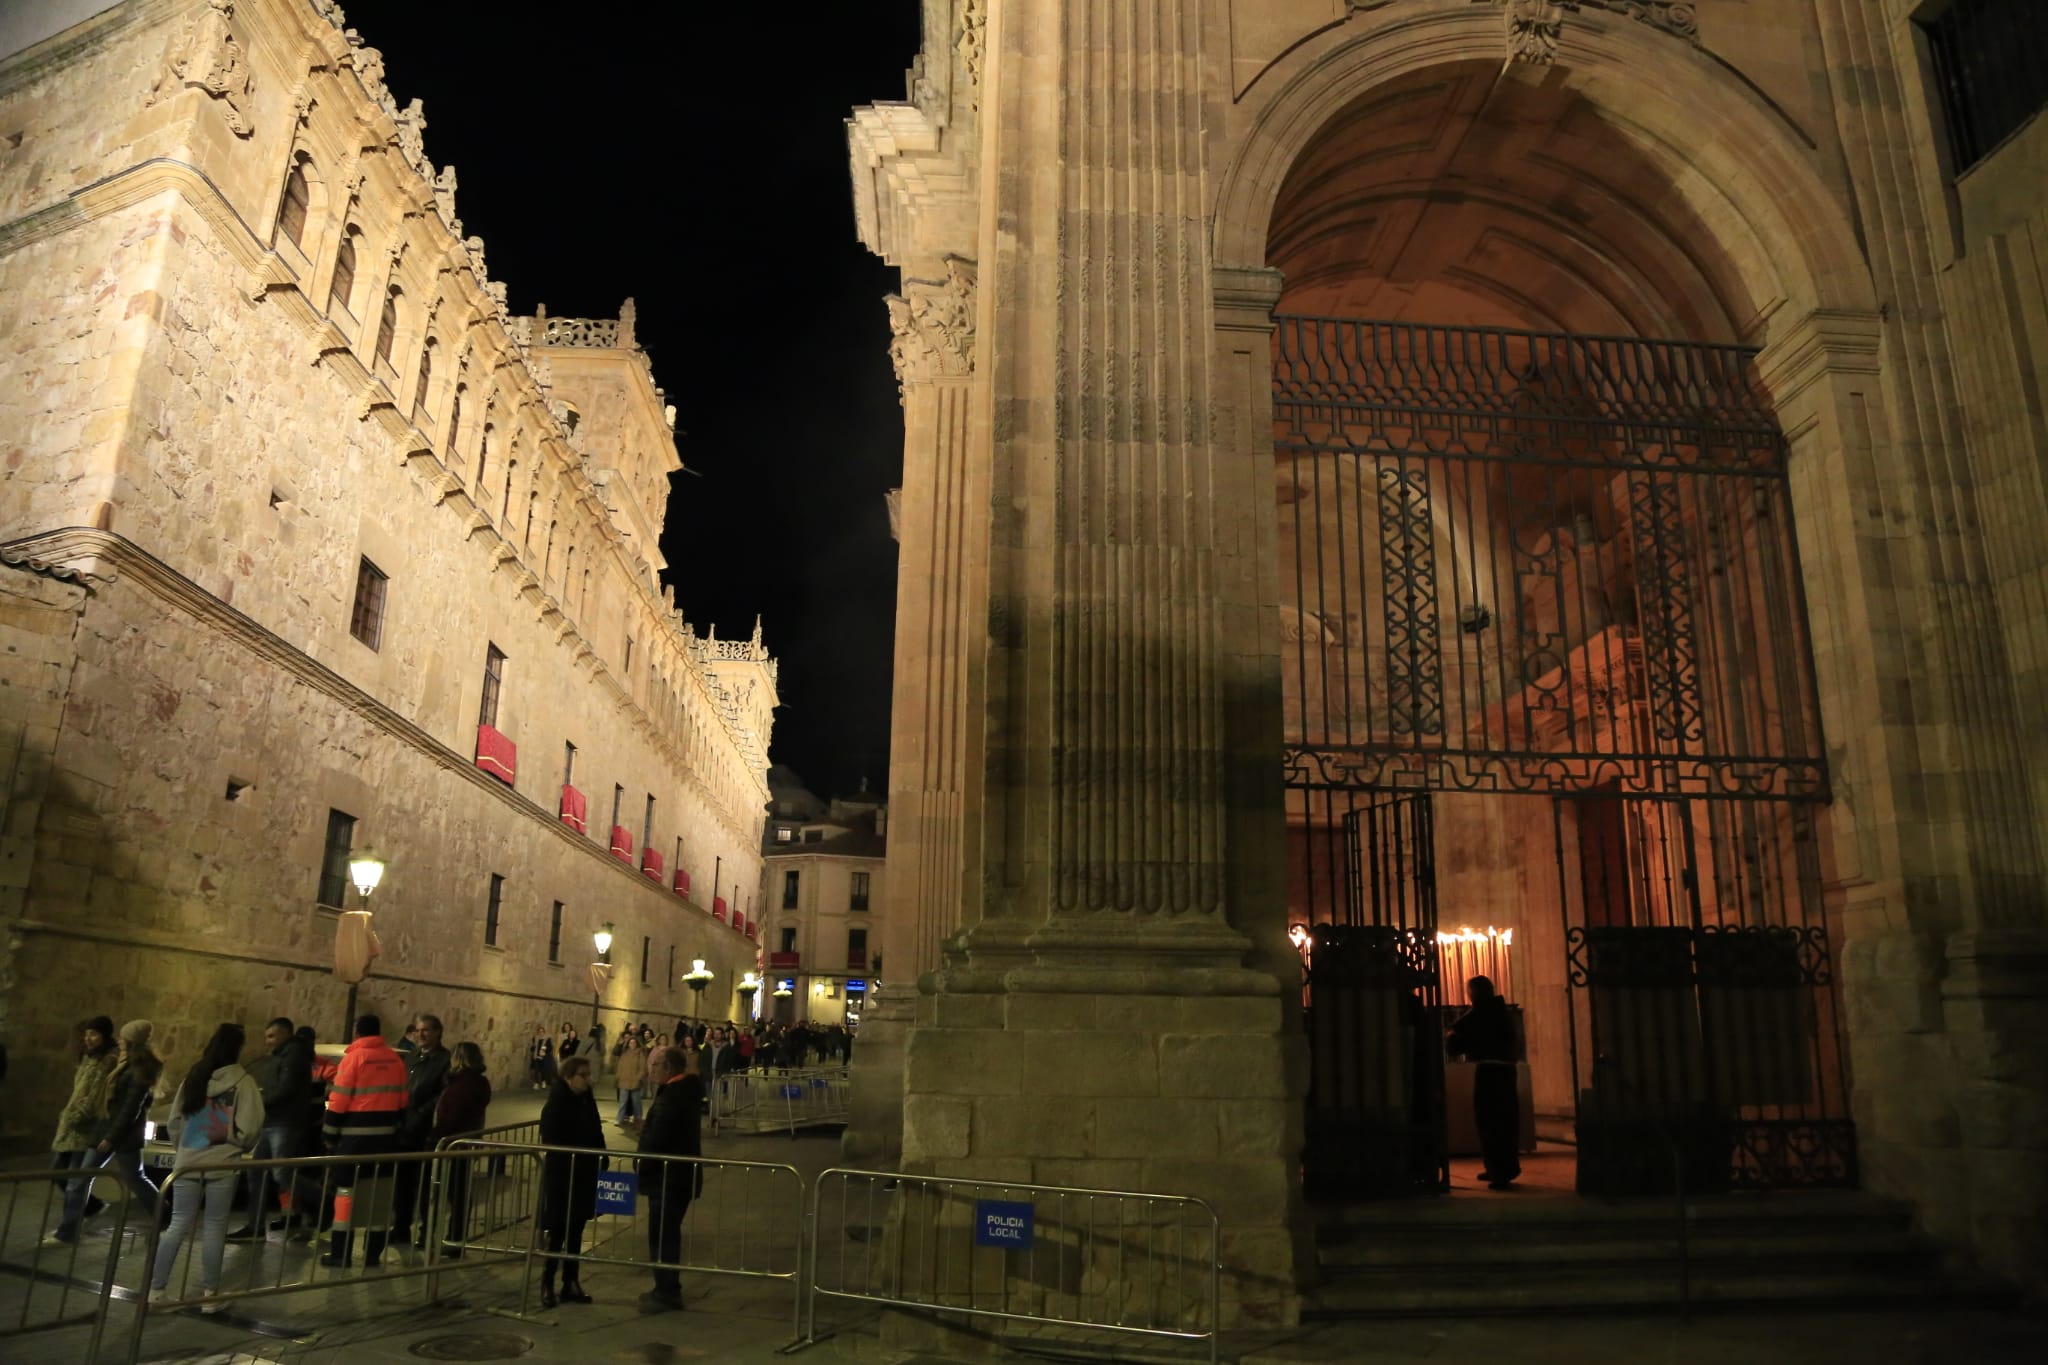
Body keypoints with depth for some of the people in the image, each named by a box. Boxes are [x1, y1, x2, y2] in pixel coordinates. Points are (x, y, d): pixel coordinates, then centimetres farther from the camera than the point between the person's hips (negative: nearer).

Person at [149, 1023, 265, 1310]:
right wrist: (241, 1148, 9)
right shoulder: (243, 1082, -8)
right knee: (214, 1228, 4)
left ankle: (156, 1289, 11)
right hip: (223, 1163, -4)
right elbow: (249, 1128, -11)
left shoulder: (193, 1077, 6)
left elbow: (175, 1119, 9)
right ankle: (209, 1294, 8)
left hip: (187, 1162, 4)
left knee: (179, 1225, 11)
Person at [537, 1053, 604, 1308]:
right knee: (557, 1234, 1)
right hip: (561, 1178, -6)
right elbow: (551, 1143, -17)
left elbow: (596, 1136, 8)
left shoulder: (588, 1101, 5)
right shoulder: (556, 1105, -13)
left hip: (584, 1178, 6)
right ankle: (547, 1287, 14)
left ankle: (571, 1284, 22)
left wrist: (600, 1162, 0)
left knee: (575, 1232, 13)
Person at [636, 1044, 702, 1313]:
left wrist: (641, 1168, -9)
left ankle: (666, 1293, 6)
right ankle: (668, 1288, 28)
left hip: (667, 1177, -10)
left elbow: (655, 1140, -22)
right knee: (669, 1233, 19)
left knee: (661, 1235, -1)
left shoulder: (670, 1097, -23)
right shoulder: (689, 1089, 8)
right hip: (682, 1174, 10)